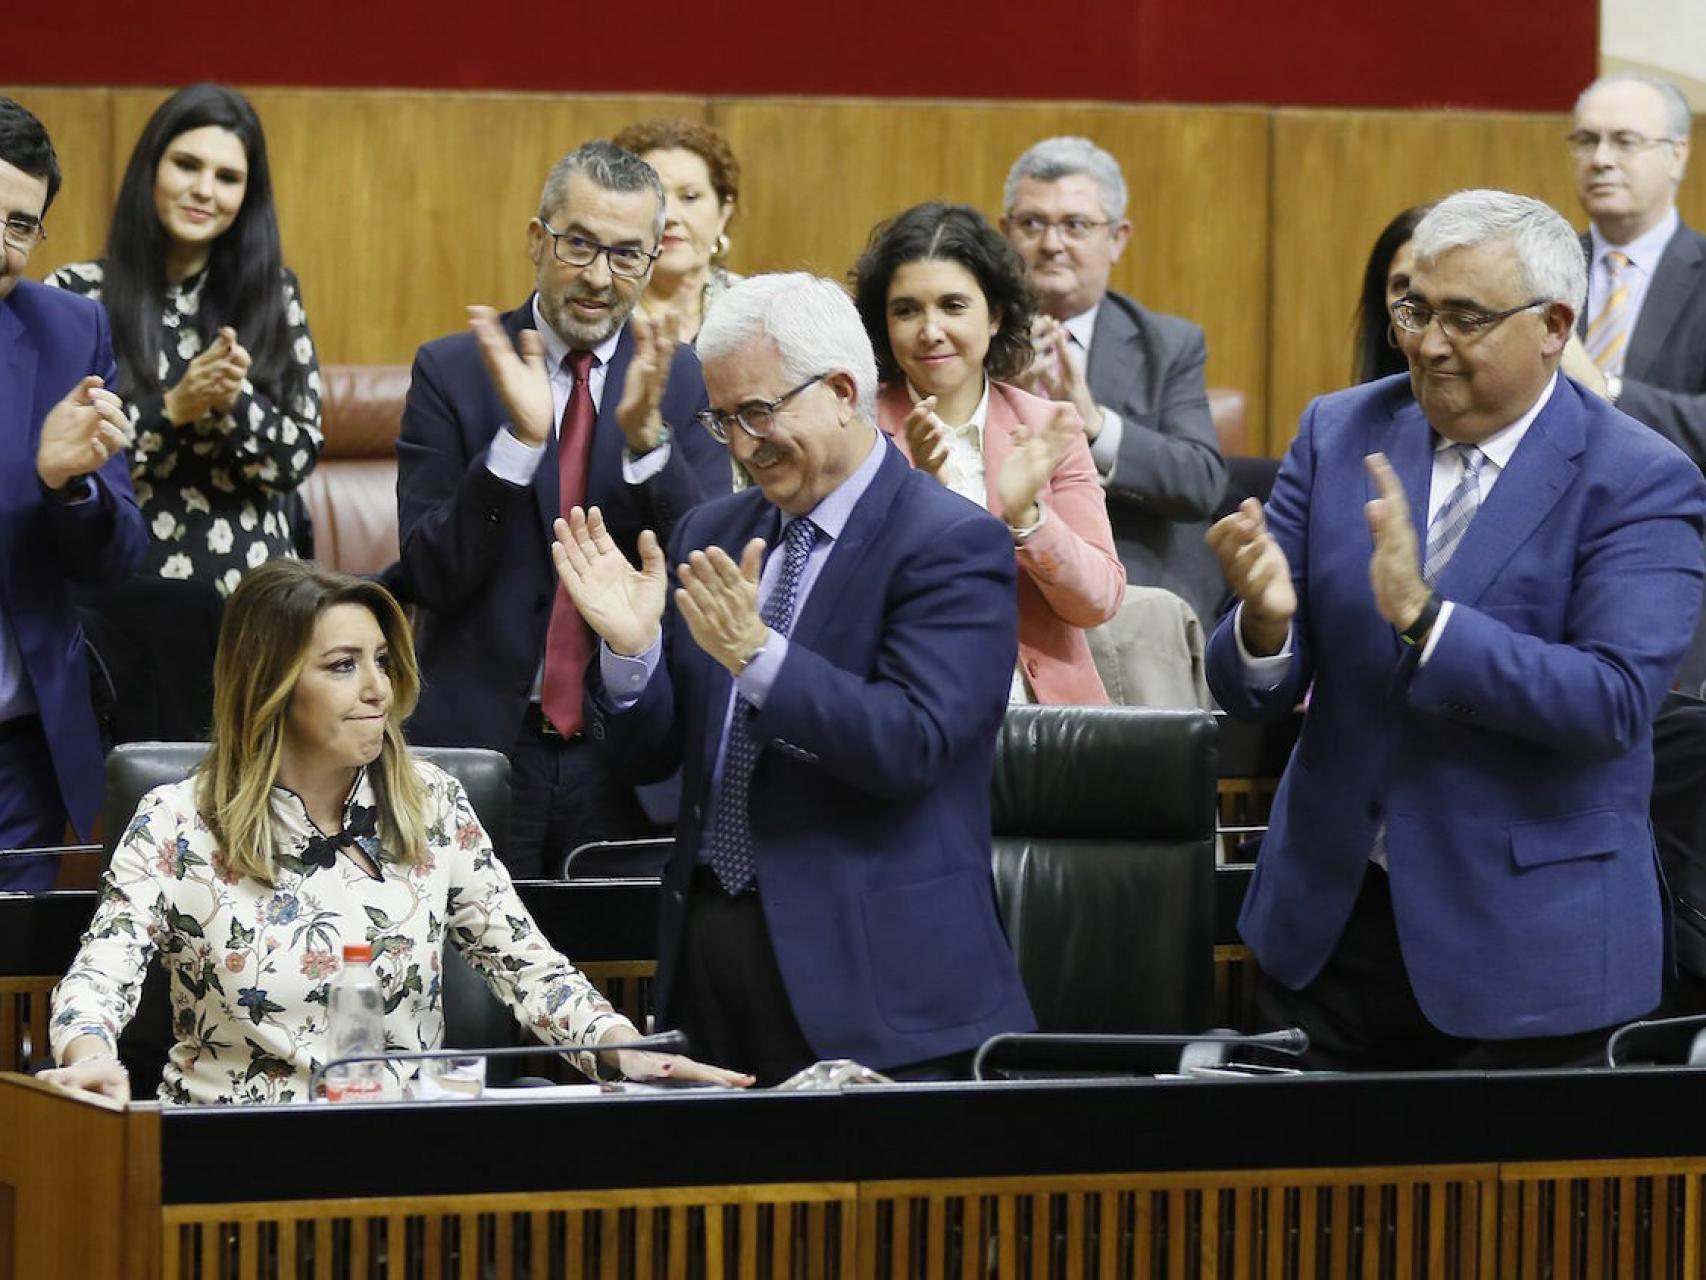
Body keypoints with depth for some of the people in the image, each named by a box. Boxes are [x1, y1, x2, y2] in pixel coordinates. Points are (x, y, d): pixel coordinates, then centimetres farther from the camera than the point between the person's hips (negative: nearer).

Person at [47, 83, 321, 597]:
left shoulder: (274, 294, 5)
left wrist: (235, 402, -16)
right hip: (120, 585, -2)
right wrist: (171, 409, -18)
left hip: (250, 585, 2)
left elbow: (301, 457, 1)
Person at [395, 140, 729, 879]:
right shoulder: (452, 372, 0)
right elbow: (431, 577, -7)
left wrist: (647, 436, -19)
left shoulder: (684, 383, 5)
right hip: (482, 740, -1)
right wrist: (518, 438, -20)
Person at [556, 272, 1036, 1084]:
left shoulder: (953, 545, -8)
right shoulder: (711, 536, 13)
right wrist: (631, 649, -8)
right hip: (709, 950, 6)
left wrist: (758, 654, -29)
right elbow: (645, 757, 12)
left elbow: (912, 744, -20)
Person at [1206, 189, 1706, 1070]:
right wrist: (1265, 620, -23)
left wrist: (1422, 616, -31)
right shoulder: (1339, 434, 4)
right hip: (1326, 925, 4)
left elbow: (1616, 702, -22)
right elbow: (1249, 690, 1)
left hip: (1523, 949, -4)